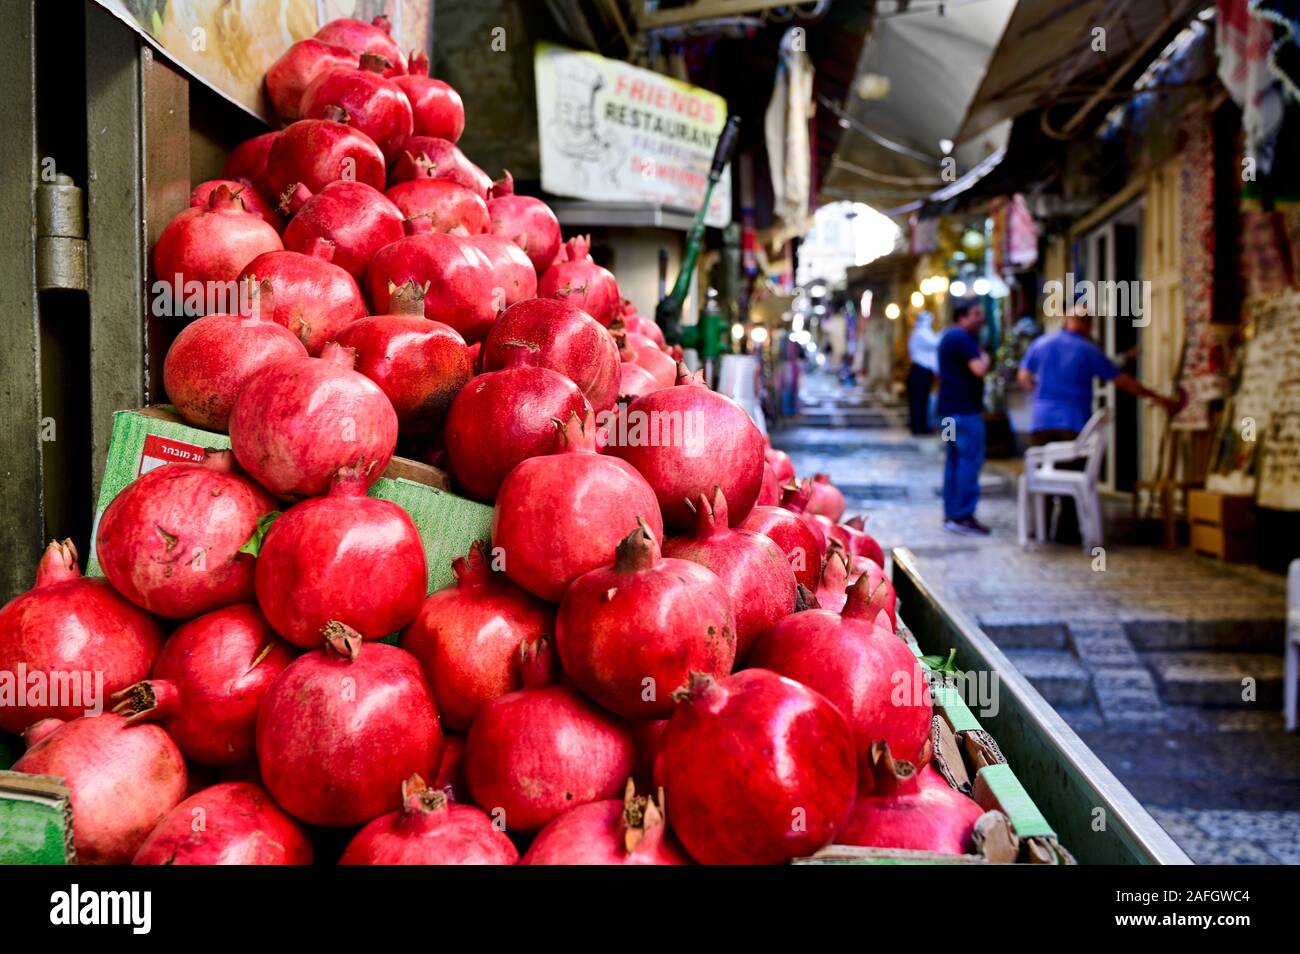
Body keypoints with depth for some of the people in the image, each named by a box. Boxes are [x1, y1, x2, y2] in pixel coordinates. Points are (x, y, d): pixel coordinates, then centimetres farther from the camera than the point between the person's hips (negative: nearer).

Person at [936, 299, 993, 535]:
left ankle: (951, 514, 15)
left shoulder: (949, 337, 18)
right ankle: (962, 516, -10)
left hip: (950, 409, 11)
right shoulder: (963, 338, -15)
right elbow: (980, 369, -23)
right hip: (965, 410, -11)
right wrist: (985, 357, -4)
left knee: (955, 460, 12)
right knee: (971, 460, -9)